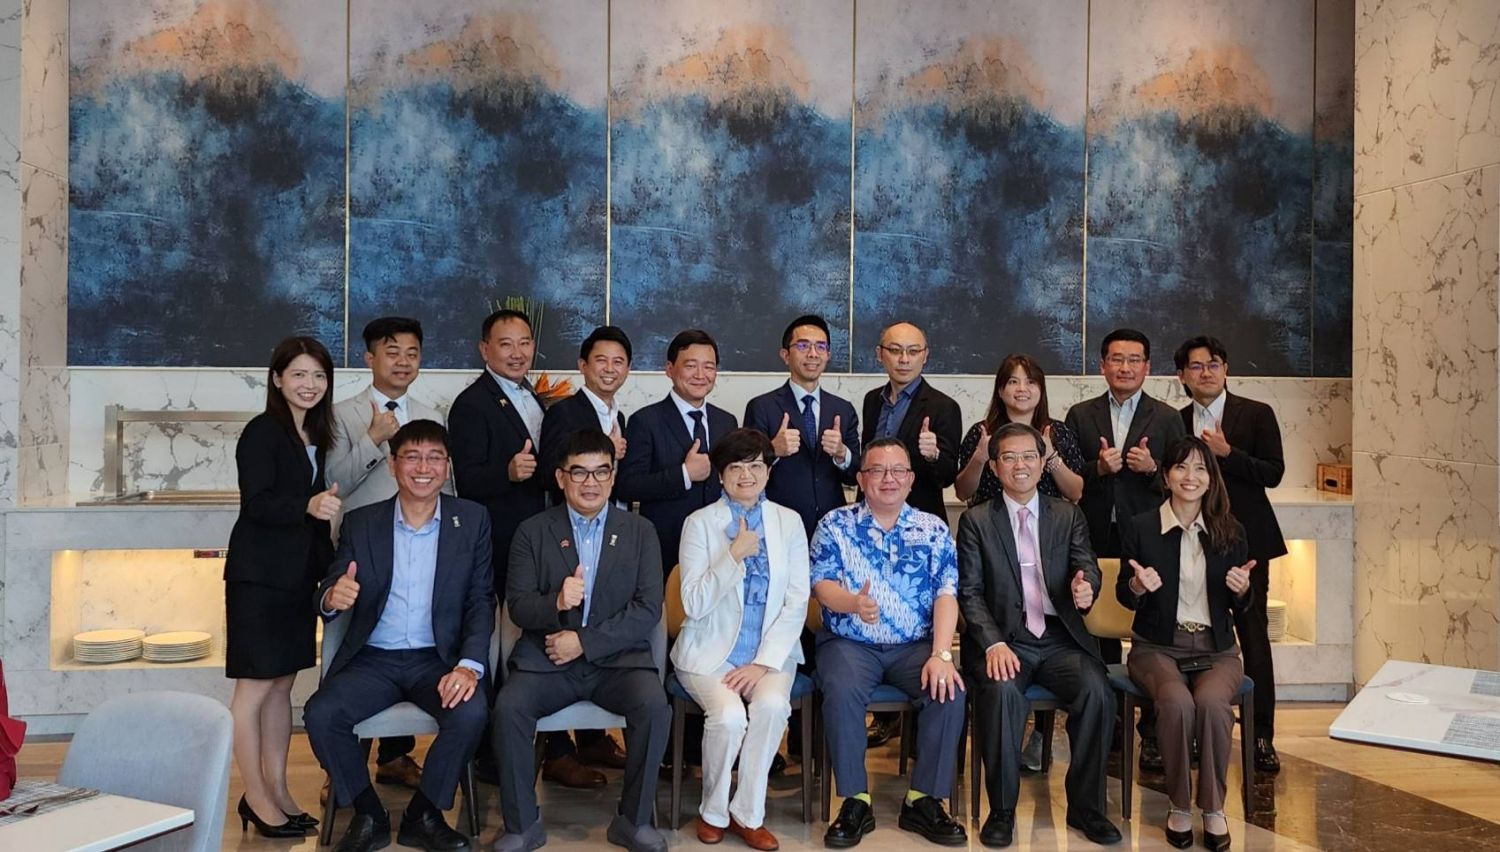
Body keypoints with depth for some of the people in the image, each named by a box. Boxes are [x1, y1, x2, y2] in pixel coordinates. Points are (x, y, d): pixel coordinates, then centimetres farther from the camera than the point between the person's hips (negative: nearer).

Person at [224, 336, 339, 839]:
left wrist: (328, 565, 15)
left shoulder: (317, 436, 12)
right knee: (255, 685, 0)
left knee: (283, 684, 12)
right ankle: (255, 796, 9)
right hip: (260, 574, -7)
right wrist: (308, 505, -36)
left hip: (299, 573, 7)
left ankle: (277, 789, 20)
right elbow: (257, 502, -18)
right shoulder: (262, 432, -9)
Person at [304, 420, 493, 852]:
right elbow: (327, 598, 3)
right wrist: (332, 597, -24)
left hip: (438, 658, -1)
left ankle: (422, 816, -3)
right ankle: (369, 816, 0)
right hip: (372, 659, 1)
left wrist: (469, 666, -18)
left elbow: (481, 600, -2)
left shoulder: (472, 520, 1)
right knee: (320, 714, -24)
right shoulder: (360, 522, 4)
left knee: (471, 713, -28)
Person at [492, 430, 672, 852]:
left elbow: (648, 610, -2)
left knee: (655, 706, -27)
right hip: (545, 658, 1)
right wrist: (555, 603, -24)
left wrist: (584, 641, -13)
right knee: (508, 707, -26)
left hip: (617, 657, 0)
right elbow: (517, 606, -1)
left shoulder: (639, 531, 7)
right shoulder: (532, 532, 7)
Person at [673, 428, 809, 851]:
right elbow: (694, 605, -7)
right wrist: (735, 556, -18)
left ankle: (748, 813, -7)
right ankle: (714, 812, 0)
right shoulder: (699, 523, 0)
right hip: (711, 652, -1)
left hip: (770, 652, 2)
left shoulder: (789, 522, 6)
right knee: (728, 715, -28)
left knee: (772, 705, -29)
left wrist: (764, 662, -10)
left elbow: (797, 603, 1)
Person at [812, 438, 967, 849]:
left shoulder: (933, 529, 5)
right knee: (842, 691, -31)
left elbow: (946, 594, -3)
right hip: (850, 642, -1)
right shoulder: (835, 525, 3)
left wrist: (941, 654, -18)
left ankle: (924, 800, -9)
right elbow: (821, 583, -5)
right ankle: (855, 802, -14)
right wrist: (853, 603, -28)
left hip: (915, 645, 2)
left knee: (949, 691, -25)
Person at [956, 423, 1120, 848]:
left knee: (1097, 691, -25)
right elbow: (970, 592, 0)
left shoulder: (1068, 516, 13)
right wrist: (993, 643, -17)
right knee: (1003, 691, -32)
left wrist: (1086, 588, -23)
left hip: (1060, 638, 2)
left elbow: (1087, 569, 4)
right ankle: (1002, 810, -14)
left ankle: (1085, 805, -5)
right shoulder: (975, 521, 6)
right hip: (1004, 638, -2)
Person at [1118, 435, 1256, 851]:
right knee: (1177, 702, -32)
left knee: (1212, 702, -31)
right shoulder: (1140, 528, 0)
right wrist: (1137, 586, -17)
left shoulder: (1230, 532, 6)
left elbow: (1239, 607, 11)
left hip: (1216, 649, 2)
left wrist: (1241, 589, -12)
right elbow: (1125, 597, 6)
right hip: (1158, 646, -1)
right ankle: (1179, 806, -11)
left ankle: (1213, 808, -11)